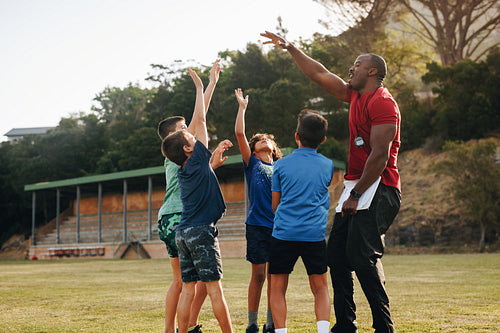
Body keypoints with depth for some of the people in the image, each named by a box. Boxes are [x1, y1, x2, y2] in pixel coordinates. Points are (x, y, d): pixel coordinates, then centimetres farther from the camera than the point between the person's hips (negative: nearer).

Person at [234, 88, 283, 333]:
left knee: (274, 276, 4)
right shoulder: (252, 164, 9)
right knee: (258, 275, -2)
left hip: (278, 227, 3)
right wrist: (242, 107, 2)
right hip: (257, 225, -2)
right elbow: (239, 133, -1)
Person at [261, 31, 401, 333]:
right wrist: (290, 48, 28)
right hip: (356, 186, 10)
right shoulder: (355, 96, 17)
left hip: (378, 189, -10)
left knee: (362, 254, -18)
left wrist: (356, 194, -16)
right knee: (337, 253, 6)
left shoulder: (383, 103, -11)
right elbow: (320, 74, 27)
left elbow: (380, 155, -17)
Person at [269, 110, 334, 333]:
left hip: (284, 233, -1)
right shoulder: (328, 166, 7)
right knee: (320, 287, 11)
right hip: (315, 233, 1)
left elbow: (275, 204, 10)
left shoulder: (281, 165, 3)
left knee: (278, 287, 9)